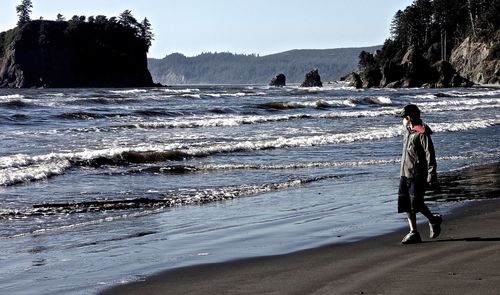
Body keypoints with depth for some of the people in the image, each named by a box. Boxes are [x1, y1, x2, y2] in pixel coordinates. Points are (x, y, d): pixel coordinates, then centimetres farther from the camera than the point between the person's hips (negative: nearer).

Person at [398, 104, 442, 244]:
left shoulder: (422, 133, -11)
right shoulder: (408, 133, 16)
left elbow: (430, 155, -15)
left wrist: (431, 175, -20)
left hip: (418, 175, -9)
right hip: (405, 174, 9)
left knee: (416, 203, -8)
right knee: (406, 204, 4)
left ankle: (433, 220, 17)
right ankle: (413, 232, 9)